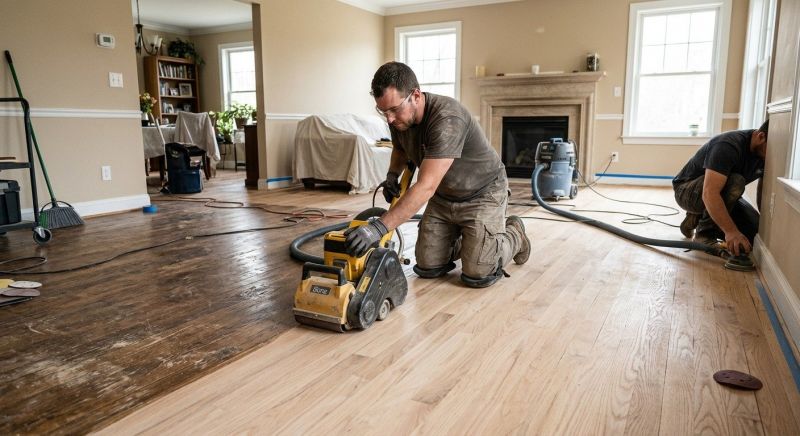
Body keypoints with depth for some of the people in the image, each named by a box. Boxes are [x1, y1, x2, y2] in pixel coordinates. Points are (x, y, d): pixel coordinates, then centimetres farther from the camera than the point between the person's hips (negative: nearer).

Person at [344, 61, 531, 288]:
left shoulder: (447, 120, -35)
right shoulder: (398, 117, -10)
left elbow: (426, 187, -42)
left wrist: (379, 227, -47)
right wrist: (392, 174, -5)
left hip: (481, 194, -6)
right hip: (443, 197, 7)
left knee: (477, 275, -11)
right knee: (427, 268, 0)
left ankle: (513, 235, 17)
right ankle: (462, 240, 29)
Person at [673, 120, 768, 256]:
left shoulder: (765, 154, -8)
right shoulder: (728, 146, -32)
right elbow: (709, 194, -42)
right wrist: (731, 231, -48)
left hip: (721, 194, 7)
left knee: (755, 232, -11)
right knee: (735, 182, -34)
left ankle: (698, 217, 8)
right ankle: (705, 234, -17)